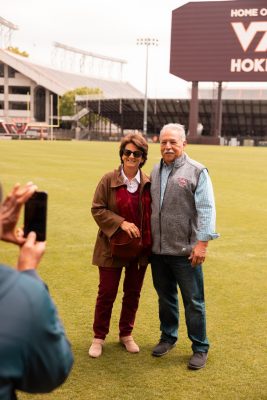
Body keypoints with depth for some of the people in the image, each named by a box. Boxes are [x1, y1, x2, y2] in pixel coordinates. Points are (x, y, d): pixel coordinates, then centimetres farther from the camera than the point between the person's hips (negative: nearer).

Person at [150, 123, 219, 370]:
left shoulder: (197, 172, -7)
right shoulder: (155, 171, 11)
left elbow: (206, 210, -11)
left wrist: (202, 243, -17)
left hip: (185, 251, -5)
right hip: (158, 250, 5)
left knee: (193, 301, 4)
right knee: (165, 297, 18)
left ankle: (200, 348, 17)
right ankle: (168, 337, 36)